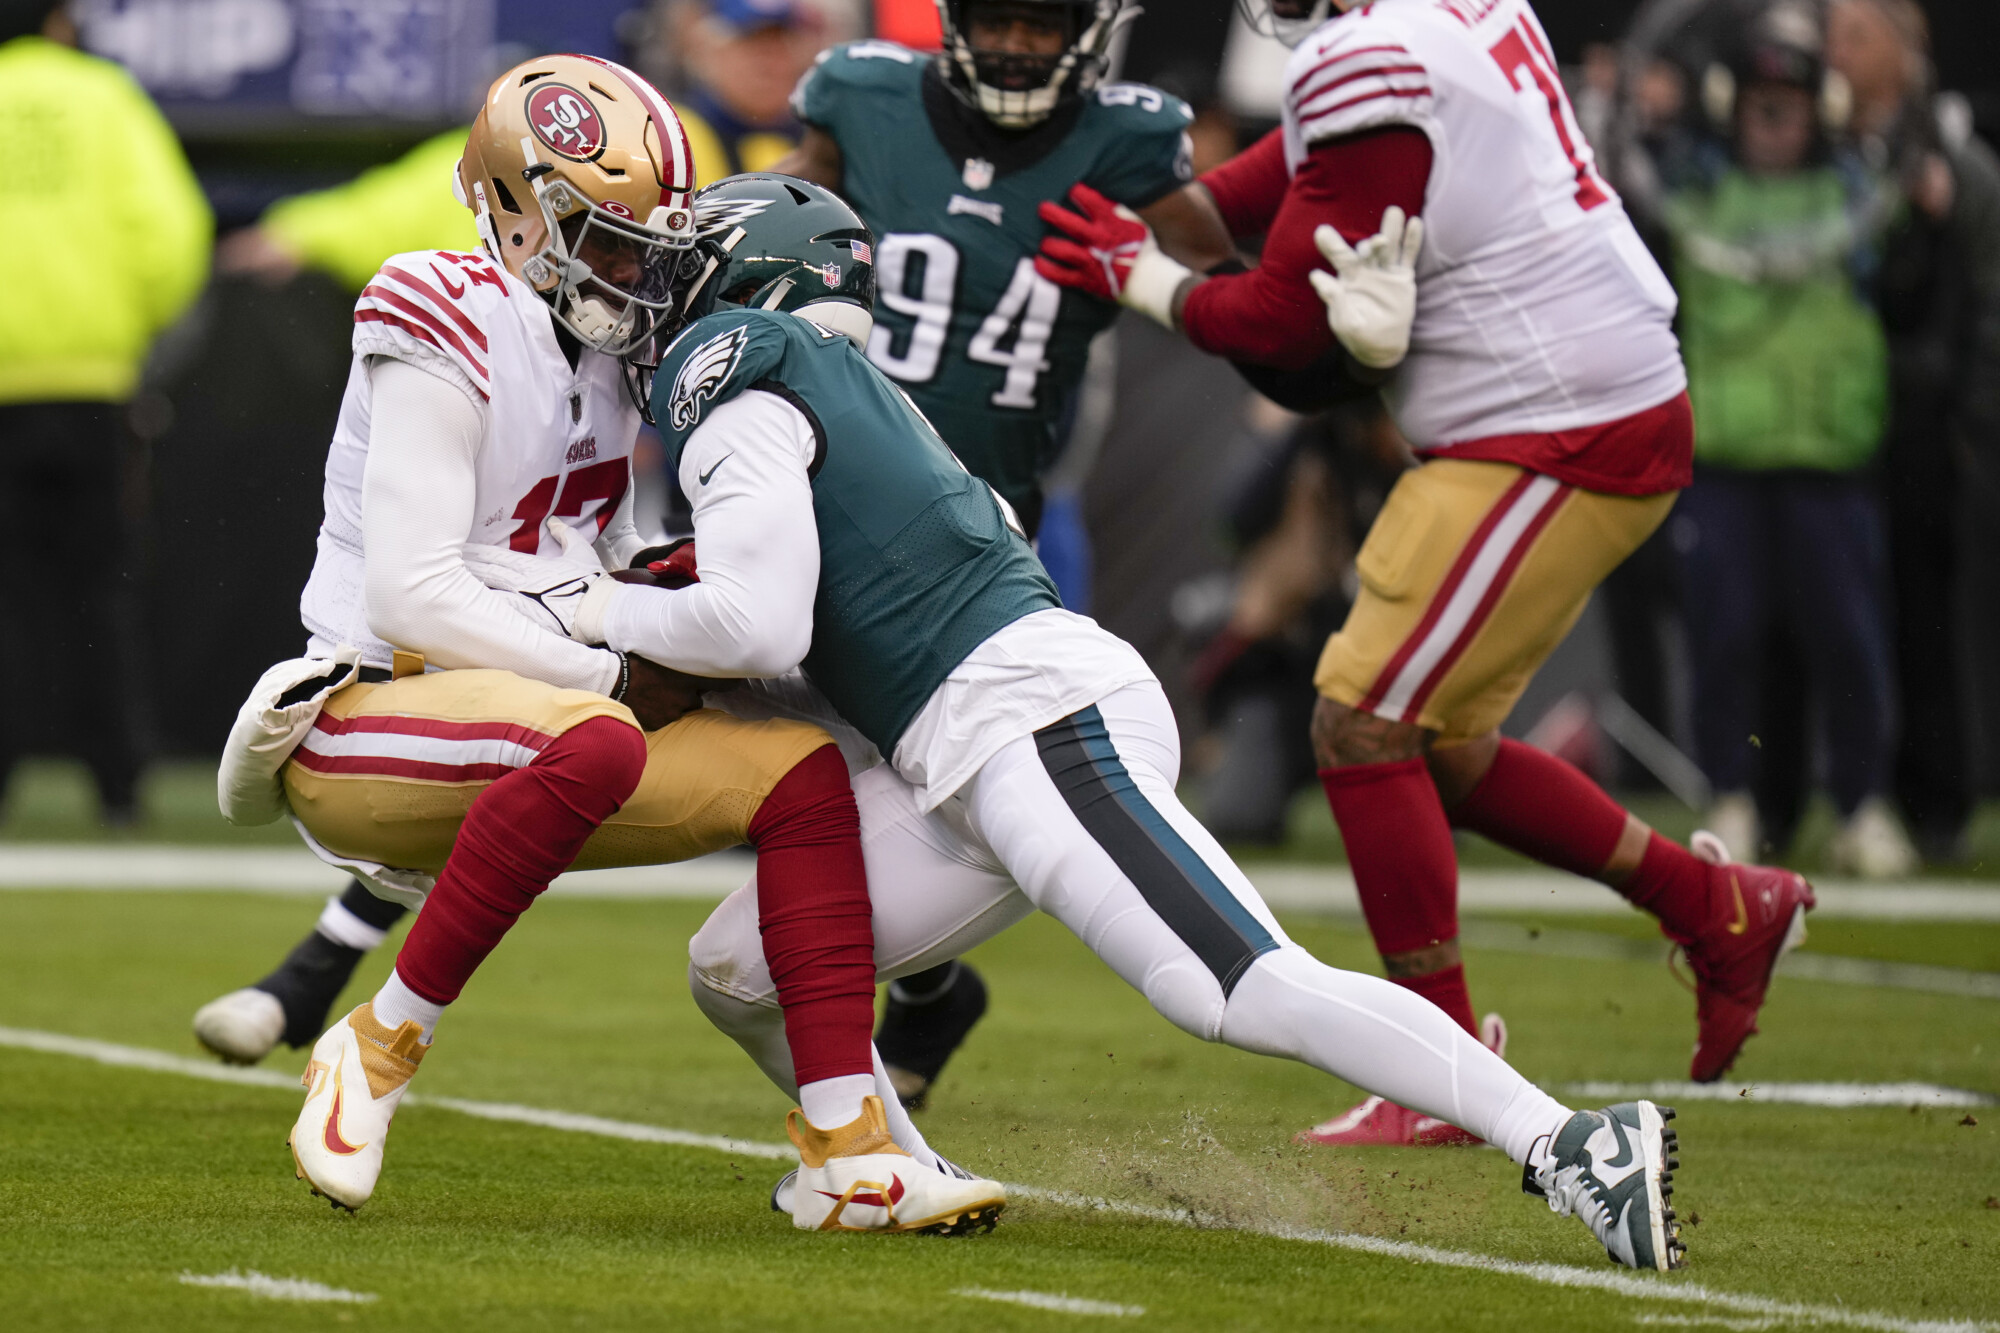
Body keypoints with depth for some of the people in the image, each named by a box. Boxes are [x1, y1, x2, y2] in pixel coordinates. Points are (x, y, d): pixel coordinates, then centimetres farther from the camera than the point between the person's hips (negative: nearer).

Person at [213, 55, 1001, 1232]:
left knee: (802, 775, -3)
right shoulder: (454, 343, -14)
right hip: (364, 724, -9)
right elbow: (412, 595, -20)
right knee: (592, 743, -38)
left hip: (521, 741, 9)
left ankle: (850, 1158, -11)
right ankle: (378, 1052, -24)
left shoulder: (601, 355, 12)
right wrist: (617, 677, -16)